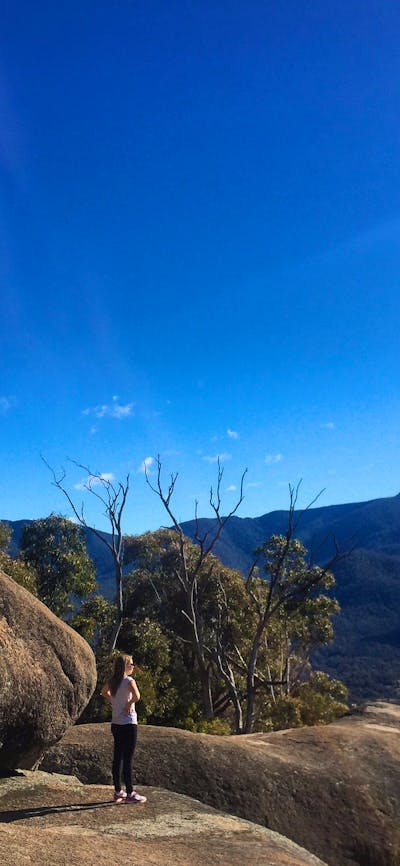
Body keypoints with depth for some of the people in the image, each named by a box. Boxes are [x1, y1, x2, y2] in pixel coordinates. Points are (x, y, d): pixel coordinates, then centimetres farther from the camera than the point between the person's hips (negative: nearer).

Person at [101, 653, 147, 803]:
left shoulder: (112, 681, 6)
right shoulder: (129, 680, -16)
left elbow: (104, 692, 26)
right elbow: (136, 695, -34)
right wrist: (129, 704, -16)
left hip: (115, 723, 7)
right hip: (128, 724, -7)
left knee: (117, 757, 13)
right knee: (128, 759, -1)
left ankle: (118, 792, 21)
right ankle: (130, 793, 6)